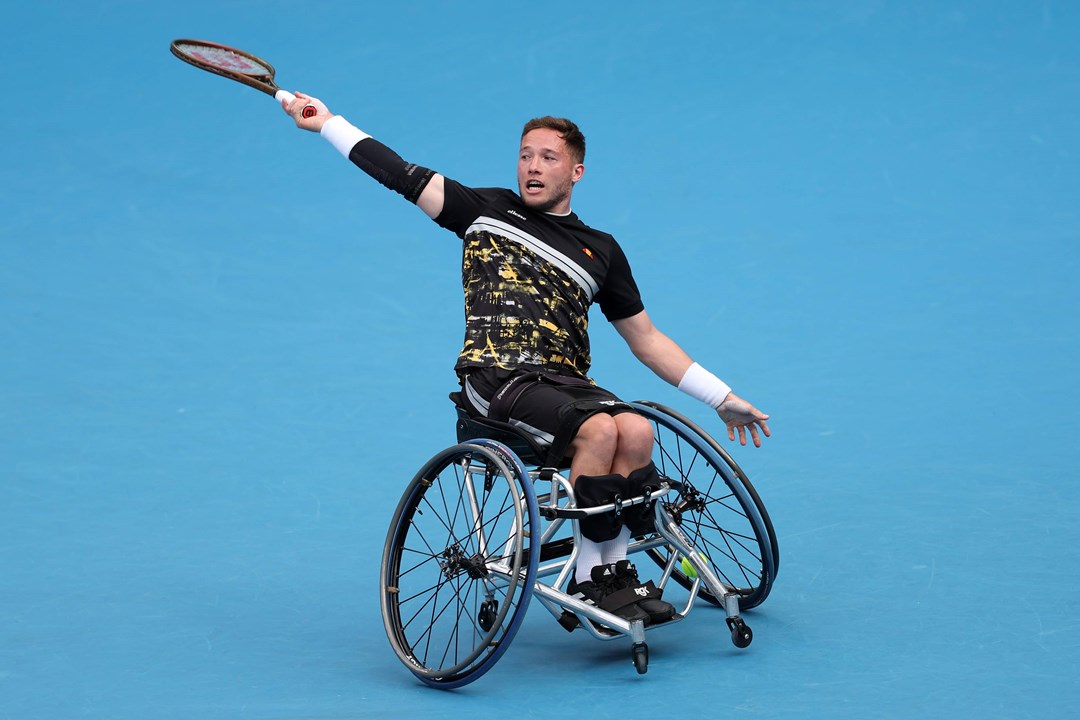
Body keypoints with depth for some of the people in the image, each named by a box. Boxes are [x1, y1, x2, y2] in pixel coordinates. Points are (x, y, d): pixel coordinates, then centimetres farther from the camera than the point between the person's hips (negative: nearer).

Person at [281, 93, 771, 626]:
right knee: (600, 429, -30)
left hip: (565, 380, 3)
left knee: (636, 431, -27)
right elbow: (404, 176, 17)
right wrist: (326, 122, 17)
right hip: (496, 378, -3)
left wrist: (722, 398, 19)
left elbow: (646, 340, 23)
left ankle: (615, 572, -15)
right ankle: (589, 579, -19)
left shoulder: (600, 251, 20)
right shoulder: (488, 210, 16)